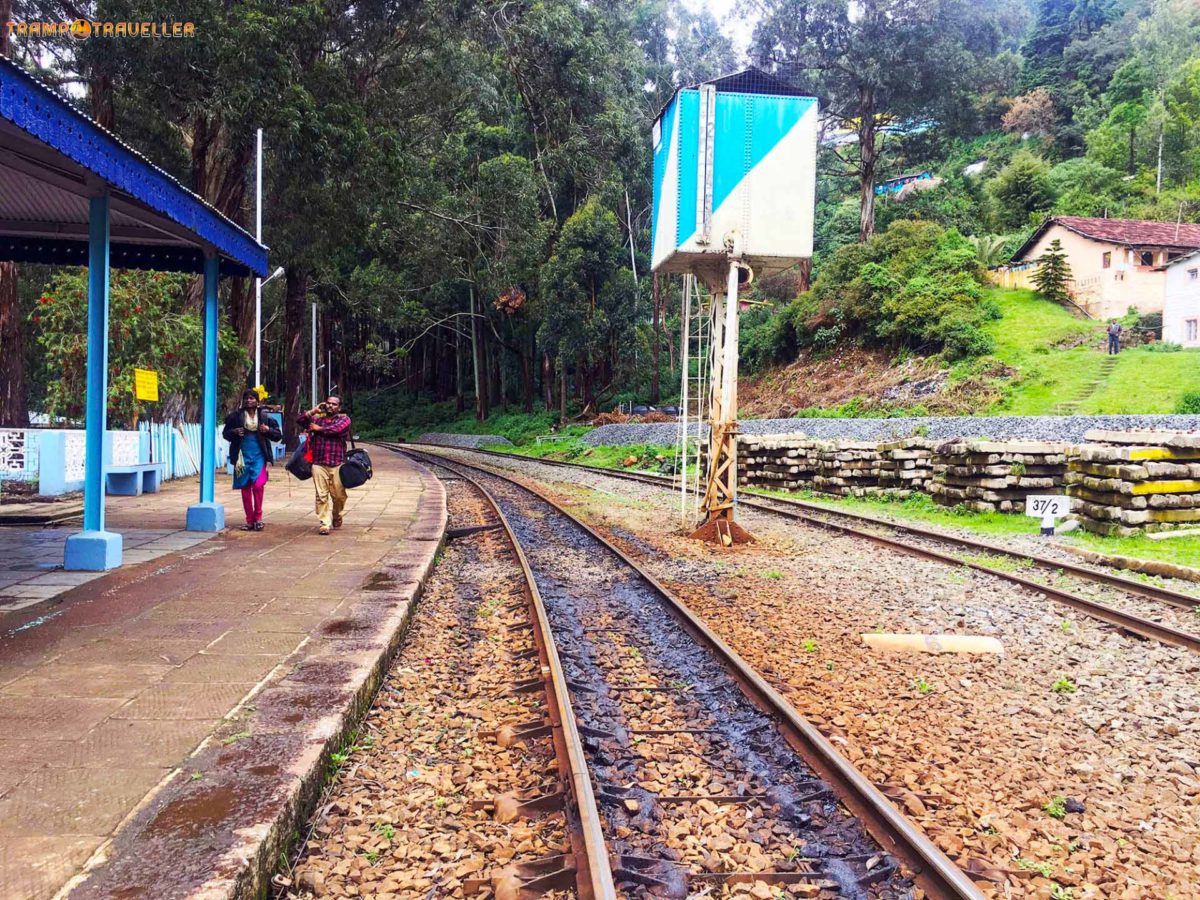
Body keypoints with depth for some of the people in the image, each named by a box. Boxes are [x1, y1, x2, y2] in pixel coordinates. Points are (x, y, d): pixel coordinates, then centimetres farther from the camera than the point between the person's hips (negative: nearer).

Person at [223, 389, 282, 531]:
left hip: (259, 456, -1)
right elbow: (225, 433, 13)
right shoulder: (236, 416, 4)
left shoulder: (264, 417, 4)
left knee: (258, 485, -17)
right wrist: (234, 432, -8)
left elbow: (278, 435, 8)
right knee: (245, 489, 6)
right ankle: (250, 521, 15)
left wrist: (268, 430, -11)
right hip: (242, 456, 1)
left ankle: (258, 517, 1)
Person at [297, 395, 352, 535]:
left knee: (339, 495, 1)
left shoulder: (344, 419, 8)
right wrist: (313, 411, 3)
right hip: (319, 463, 2)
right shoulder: (317, 418, 19)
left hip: (337, 464, -2)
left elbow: (337, 429, -13)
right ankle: (325, 523, -1)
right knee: (321, 495, -5)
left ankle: (336, 517, 26)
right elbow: (299, 421, 9)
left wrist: (319, 429, -2)